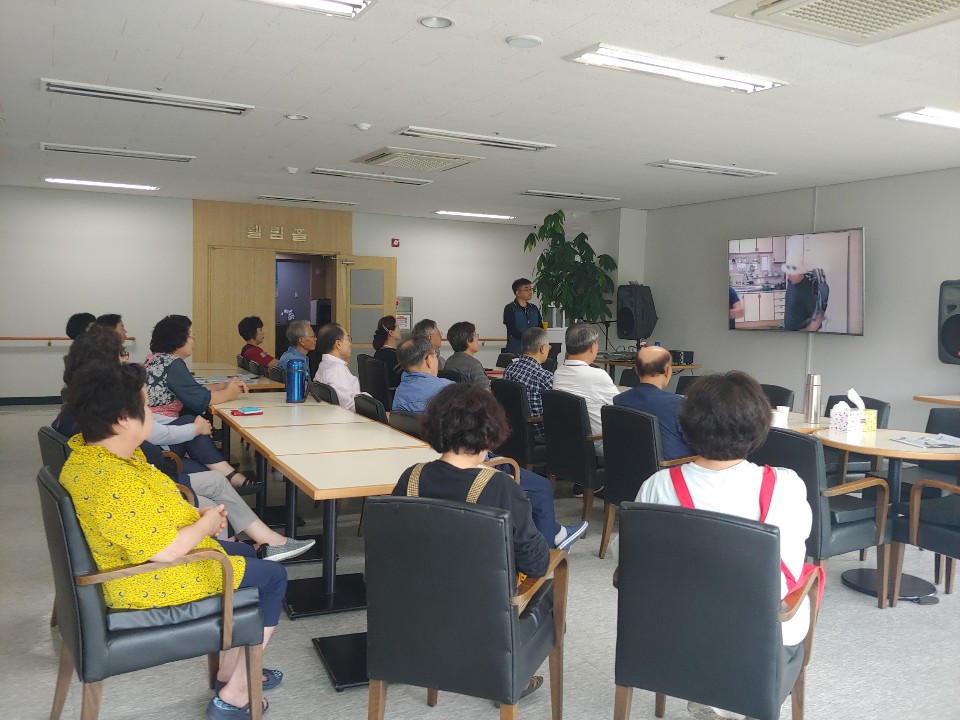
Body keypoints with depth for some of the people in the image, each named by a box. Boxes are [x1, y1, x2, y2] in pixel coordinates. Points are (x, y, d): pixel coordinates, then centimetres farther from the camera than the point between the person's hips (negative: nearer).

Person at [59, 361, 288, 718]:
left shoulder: (89, 451, -2)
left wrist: (194, 514, 1)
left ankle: (230, 670, 31)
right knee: (273, 576, 4)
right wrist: (206, 523, -13)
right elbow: (166, 551, -31)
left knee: (244, 553, 25)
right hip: (154, 584, -10)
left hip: (135, 565, 10)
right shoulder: (113, 483, -34)